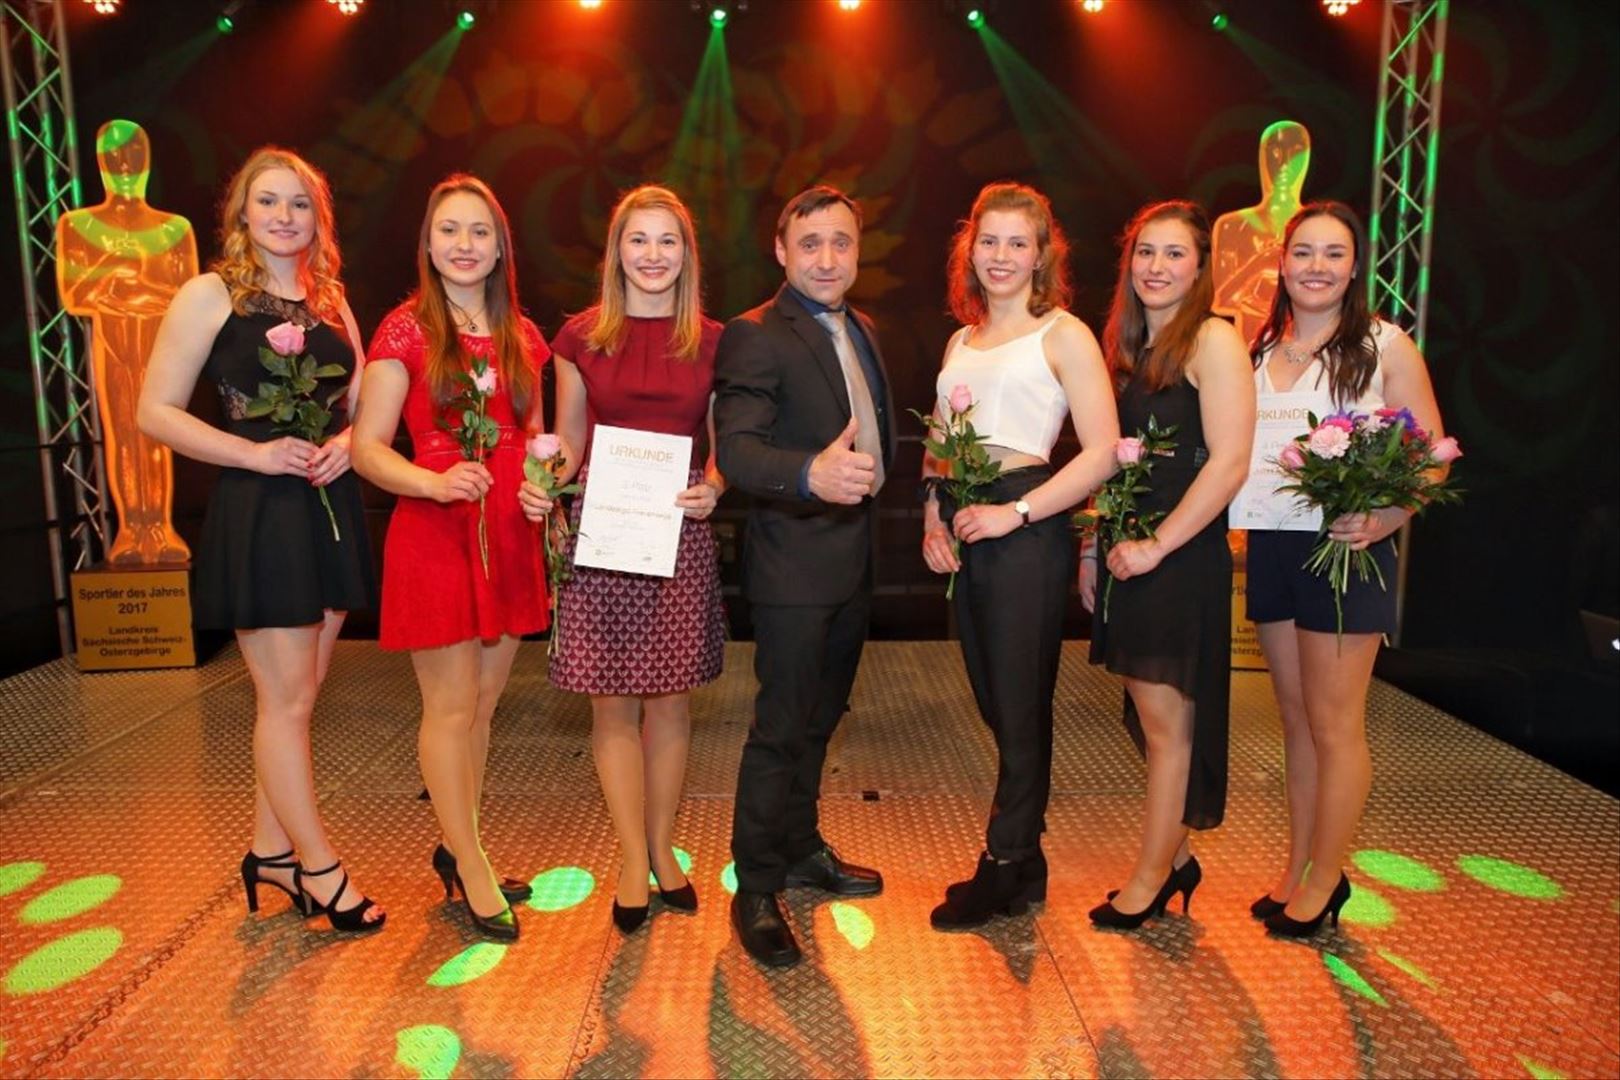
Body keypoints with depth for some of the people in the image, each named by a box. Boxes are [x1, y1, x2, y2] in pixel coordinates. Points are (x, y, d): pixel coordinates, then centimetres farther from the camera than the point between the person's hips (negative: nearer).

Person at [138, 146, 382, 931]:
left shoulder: (330, 300, 13)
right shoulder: (210, 295, -4)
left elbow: (360, 404, 17)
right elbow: (155, 412, -6)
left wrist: (348, 442, -5)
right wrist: (257, 454, -17)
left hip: (329, 508, 6)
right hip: (257, 513, -6)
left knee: (300, 691, 12)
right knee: (287, 697, 0)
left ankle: (270, 851, 27)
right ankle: (318, 865, 13)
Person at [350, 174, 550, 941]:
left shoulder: (521, 336, 10)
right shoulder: (405, 330, -4)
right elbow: (367, 446, -7)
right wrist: (434, 482, -24)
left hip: (509, 538, 5)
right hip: (434, 536, -5)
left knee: (482, 703, 13)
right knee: (451, 706, 1)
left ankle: (455, 850, 29)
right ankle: (473, 870, 15)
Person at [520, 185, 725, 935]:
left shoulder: (712, 342, 5)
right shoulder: (581, 336, 4)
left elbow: (725, 447, 9)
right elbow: (569, 441, 9)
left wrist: (713, 488, -11)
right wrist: (541, 486, -10)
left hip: (680, 535, 1)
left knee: (669, 700, 9)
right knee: (613, 704, 5)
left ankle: (662, 848, 28)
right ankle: (634, 862, 20)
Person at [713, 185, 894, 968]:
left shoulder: (862, 330, 12)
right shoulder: (754, 337, -14)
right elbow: (736, 448, -27)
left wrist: (866, 485, 9)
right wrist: (810, 474, -44)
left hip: (854, 558, 8)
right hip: (794, 563, -8)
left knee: (819, 718, 20)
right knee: (781, 728, -2)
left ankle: (801, 848, 38)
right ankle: (756, 891, 14)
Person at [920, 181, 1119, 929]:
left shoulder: (1062, 334, -2)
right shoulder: (961, 341, 17)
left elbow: (1102, 452, -10)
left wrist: (1016, 512, -16)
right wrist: (933, 520, 2)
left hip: (1026, 530, -7)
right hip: (962, 535, 7)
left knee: (1020, 706, 2)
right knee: (995, 704, 12)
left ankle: (1003, 870, 16)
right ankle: (1024, 864, 26)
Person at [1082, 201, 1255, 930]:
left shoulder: (1213, 341, -9)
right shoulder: (1127, 348, 14)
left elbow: (1229, 463, -17)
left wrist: (1156, 546, -17)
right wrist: (1094, 547, 10)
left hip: (1182, 559, -7)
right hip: (1127, 556, 7)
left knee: (1166, 723, 3)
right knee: (1151, 718, 14)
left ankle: (1150, 878, 17)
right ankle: (1175, 857, 28)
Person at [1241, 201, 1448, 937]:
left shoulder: (1384, 345, -4)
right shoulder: (1259, 349, 9)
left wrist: (1387, 518, -20)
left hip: (1344, 547, -4)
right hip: (1270, 543, 5)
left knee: (1334, 725, 3)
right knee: (1295, 718, 14)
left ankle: (1324, 882, 19)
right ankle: (1296, 869, 26)